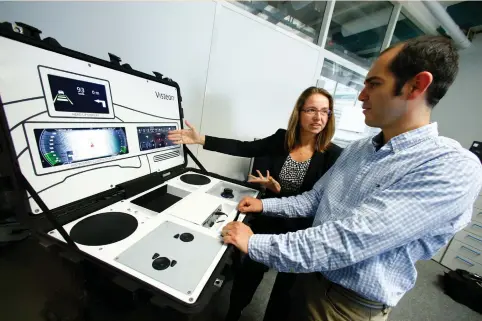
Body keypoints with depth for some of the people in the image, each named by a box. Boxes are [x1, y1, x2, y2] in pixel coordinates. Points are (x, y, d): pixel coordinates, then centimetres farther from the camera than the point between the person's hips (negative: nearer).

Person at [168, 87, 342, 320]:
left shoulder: (333, 155, -13)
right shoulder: (282, 139, -6)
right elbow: (243, 148, -11)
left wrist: (278, 190, -24)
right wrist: (201, 140, -17)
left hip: (298, 232, -1)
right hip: (268, 220, 2)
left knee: (284, 286, 22)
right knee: (248, 271, 16)